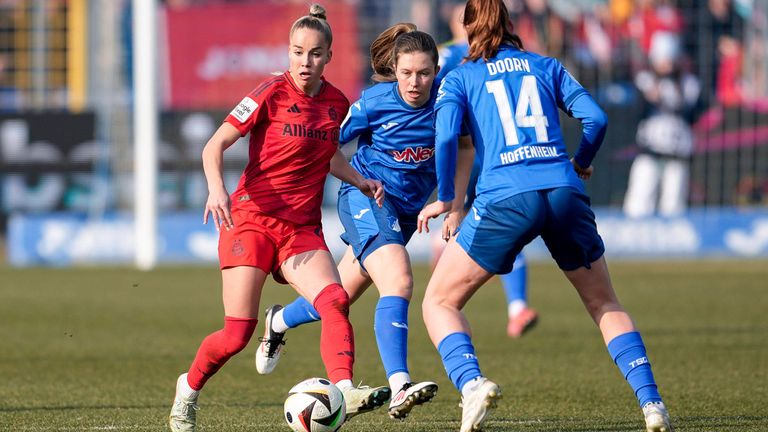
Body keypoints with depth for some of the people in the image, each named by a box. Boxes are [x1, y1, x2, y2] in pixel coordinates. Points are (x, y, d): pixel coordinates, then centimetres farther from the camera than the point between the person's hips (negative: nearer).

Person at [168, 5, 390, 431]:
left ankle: (343, 391, -35)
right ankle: (189, 388, 21)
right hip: (253, 219, -4)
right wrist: (216, 188, -28)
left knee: (336, 301, -24)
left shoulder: (336, 103, 7)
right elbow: (215, 145, -9)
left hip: (302, 229, 4)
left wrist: (360, 181, 11)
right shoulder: (272, 93, -9)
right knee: (237, 334, -5)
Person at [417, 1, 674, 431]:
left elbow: (446, 138, -3)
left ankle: (472, 382, -16)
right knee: (605, 304, 21)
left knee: (440, 302, 11)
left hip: (506, 198, -3)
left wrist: (445, 199, 9)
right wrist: (580, 165, 28)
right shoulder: (546, 66, 20)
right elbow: (596, 118, 10)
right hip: (565, 193, 3)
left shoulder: (459, 78, 13)